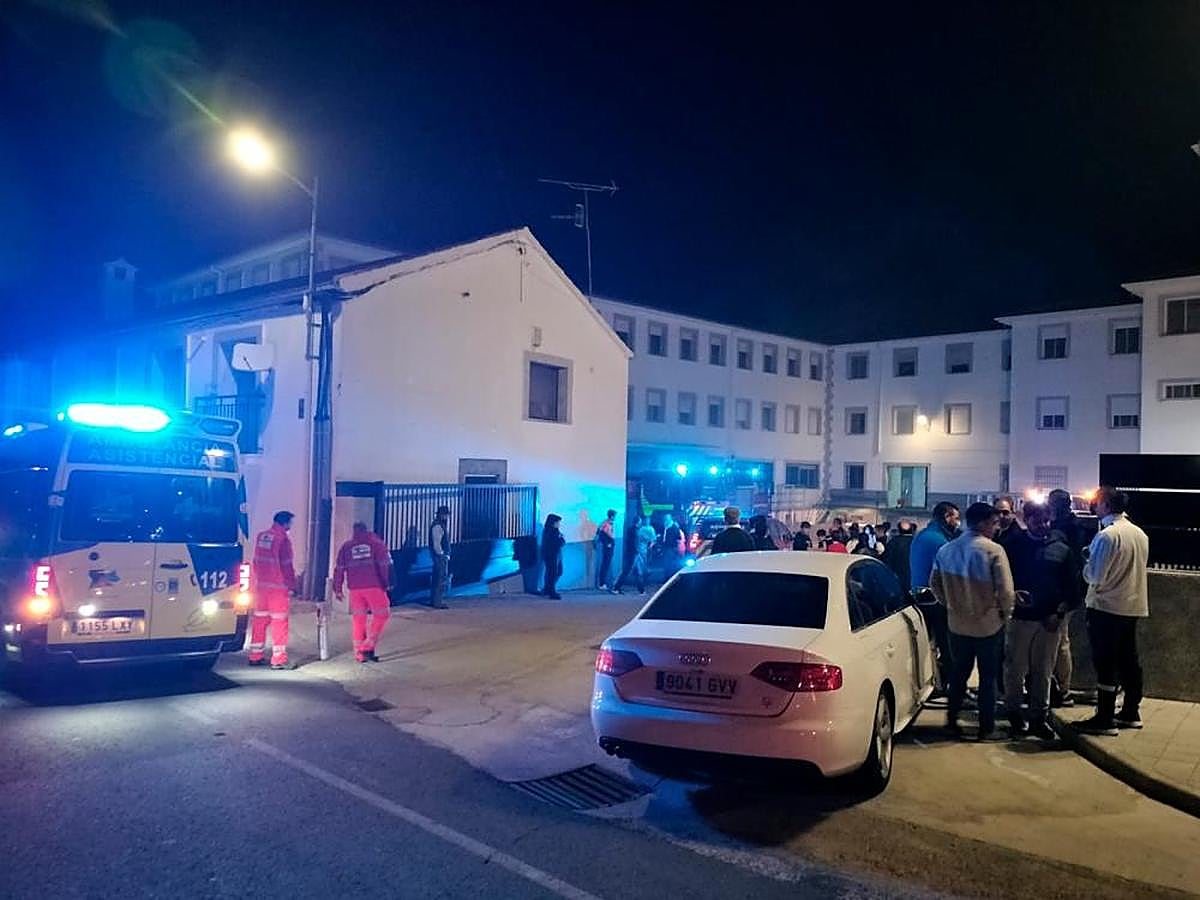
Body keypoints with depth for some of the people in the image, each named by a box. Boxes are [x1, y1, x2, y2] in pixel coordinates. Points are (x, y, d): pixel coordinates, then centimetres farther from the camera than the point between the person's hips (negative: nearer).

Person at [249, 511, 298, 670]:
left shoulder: (261, 536, 10)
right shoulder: (283, 539, -13)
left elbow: (256, 561, 16)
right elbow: (286, 566, -13)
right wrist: (291, 586, -7)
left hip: (261, 585, 7)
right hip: (278, 587, -7)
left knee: (260, 620, 13)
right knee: (279, 623, -3)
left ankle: (255, 656, 18)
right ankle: (279, 660, -3)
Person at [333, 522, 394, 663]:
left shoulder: (346, 547, 12)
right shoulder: (376, 543, 6)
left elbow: (339, 569, 8)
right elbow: (385, 565, -3)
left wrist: (337, 589, 12)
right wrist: (387, 583, 2)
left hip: (355, 588, 3)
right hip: (374, 586, -3)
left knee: (358, 619, 10)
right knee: (382, 614, 8)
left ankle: (359, 653, 13)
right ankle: (368, 646, -2)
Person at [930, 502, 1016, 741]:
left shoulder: (946, 549, 0)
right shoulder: (993, 550, -17)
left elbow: (935, 583, 8)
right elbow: (1006, 590, -17)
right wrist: (1005, 613, 0)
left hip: (957, 623, 4)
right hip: (989, 623, -4)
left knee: (958, 674, 16)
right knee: (988, 677, 8)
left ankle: (951, 722, 21)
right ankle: (987, 728, 15)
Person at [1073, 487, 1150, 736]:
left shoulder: (1107, 535, -18)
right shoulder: (1140, 534, 7)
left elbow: (1095, 576, -18)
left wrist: (1086, 562, 1)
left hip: (1107, 607, -8)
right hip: (1133, 606, 8)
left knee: (1105, 664, -2)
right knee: (1128, 660, 16)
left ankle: (1105, 719, 3)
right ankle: (1131, 713, 25)